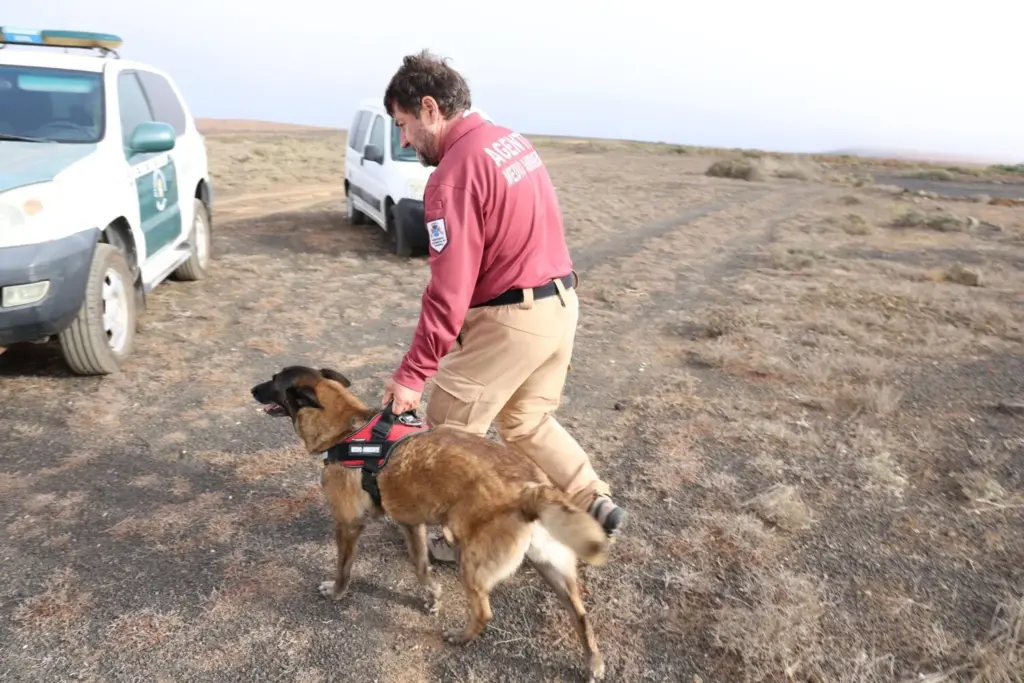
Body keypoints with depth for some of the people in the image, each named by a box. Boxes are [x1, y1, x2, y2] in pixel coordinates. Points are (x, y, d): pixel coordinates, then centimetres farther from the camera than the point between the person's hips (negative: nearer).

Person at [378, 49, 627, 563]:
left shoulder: (454, 173, -18)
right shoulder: (510, 140, 9)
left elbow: (449, 290, -21)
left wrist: (413, 374, -14)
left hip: (510, 318, -9)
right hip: (560, 302, 9)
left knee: (450, 426, 10)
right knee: (526, 421, 25)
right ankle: (595, 503, 28)